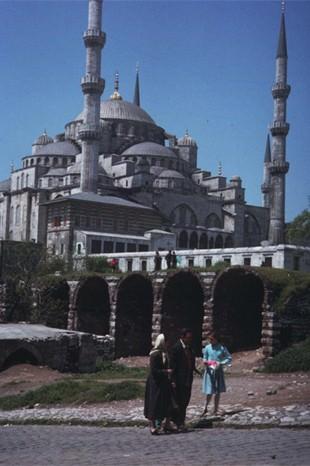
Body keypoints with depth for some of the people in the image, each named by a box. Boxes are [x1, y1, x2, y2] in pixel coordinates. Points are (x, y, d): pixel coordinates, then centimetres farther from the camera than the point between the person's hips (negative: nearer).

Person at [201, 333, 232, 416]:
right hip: (209, 371, 0)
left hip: (218, 371, 0)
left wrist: (221, 363, -14)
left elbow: (229, 358, 1)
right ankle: (205, 408, 15)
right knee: (209, 392, -5)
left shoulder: (222, 348, -3)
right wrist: (205, 362, -10)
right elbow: (204, 358, 13)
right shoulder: (207, 348, 2)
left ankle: (215, 410, 17)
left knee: (217, 392, 5)